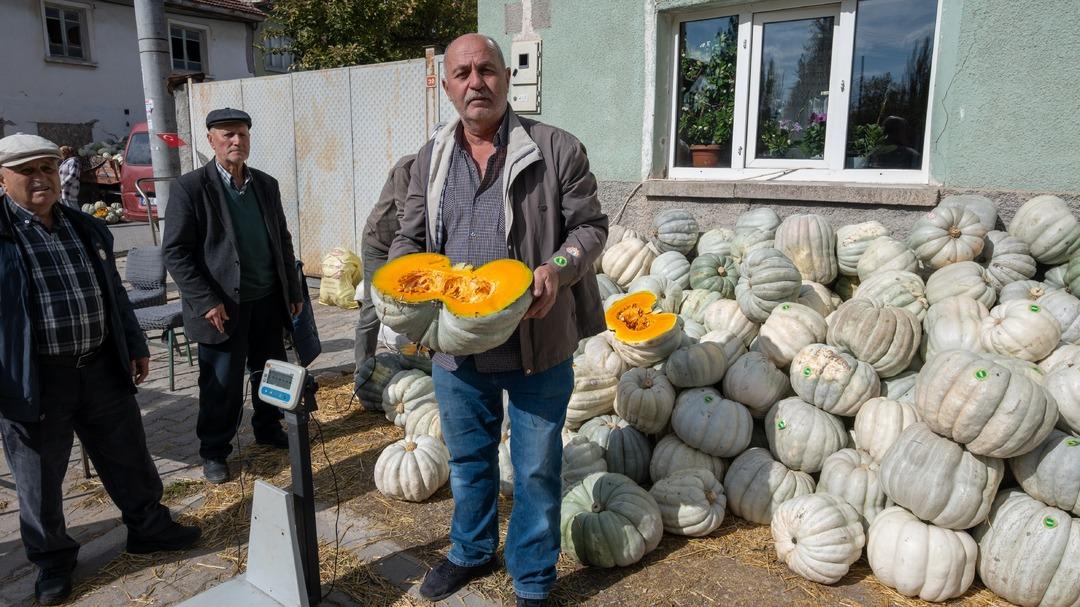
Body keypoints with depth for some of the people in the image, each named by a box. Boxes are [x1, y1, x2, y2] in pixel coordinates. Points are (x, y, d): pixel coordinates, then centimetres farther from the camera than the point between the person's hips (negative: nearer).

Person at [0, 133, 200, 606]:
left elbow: (115, 295, 16)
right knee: (40, 477, 12)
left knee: (129, 459, 15)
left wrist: (136, 345, 17)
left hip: (102, 367, 4)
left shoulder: (89, 229, 7)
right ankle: (53, 559, 32)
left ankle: (149, 527, 35)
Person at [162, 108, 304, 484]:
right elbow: (175, 252, -10)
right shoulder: (190, 188, -8)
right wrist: (206, 302, -16)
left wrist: (293, 291, 12)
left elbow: (283, 241, 15)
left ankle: (268, 430, 38)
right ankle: (214, 452, 23)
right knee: (222, 386, 5)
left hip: (268, 302, 5)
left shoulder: (266, 185, 8)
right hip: (223, 308, -5)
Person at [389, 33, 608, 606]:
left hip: (538, 345, -3)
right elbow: (410, 237, 12)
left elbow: (589, 225, -2)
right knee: (468, 459, 22)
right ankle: (471, 552, 47)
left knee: (536, 469, 10)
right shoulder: (430, 158, 7)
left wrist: (559, 268, -22)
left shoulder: (556, 149, -6)